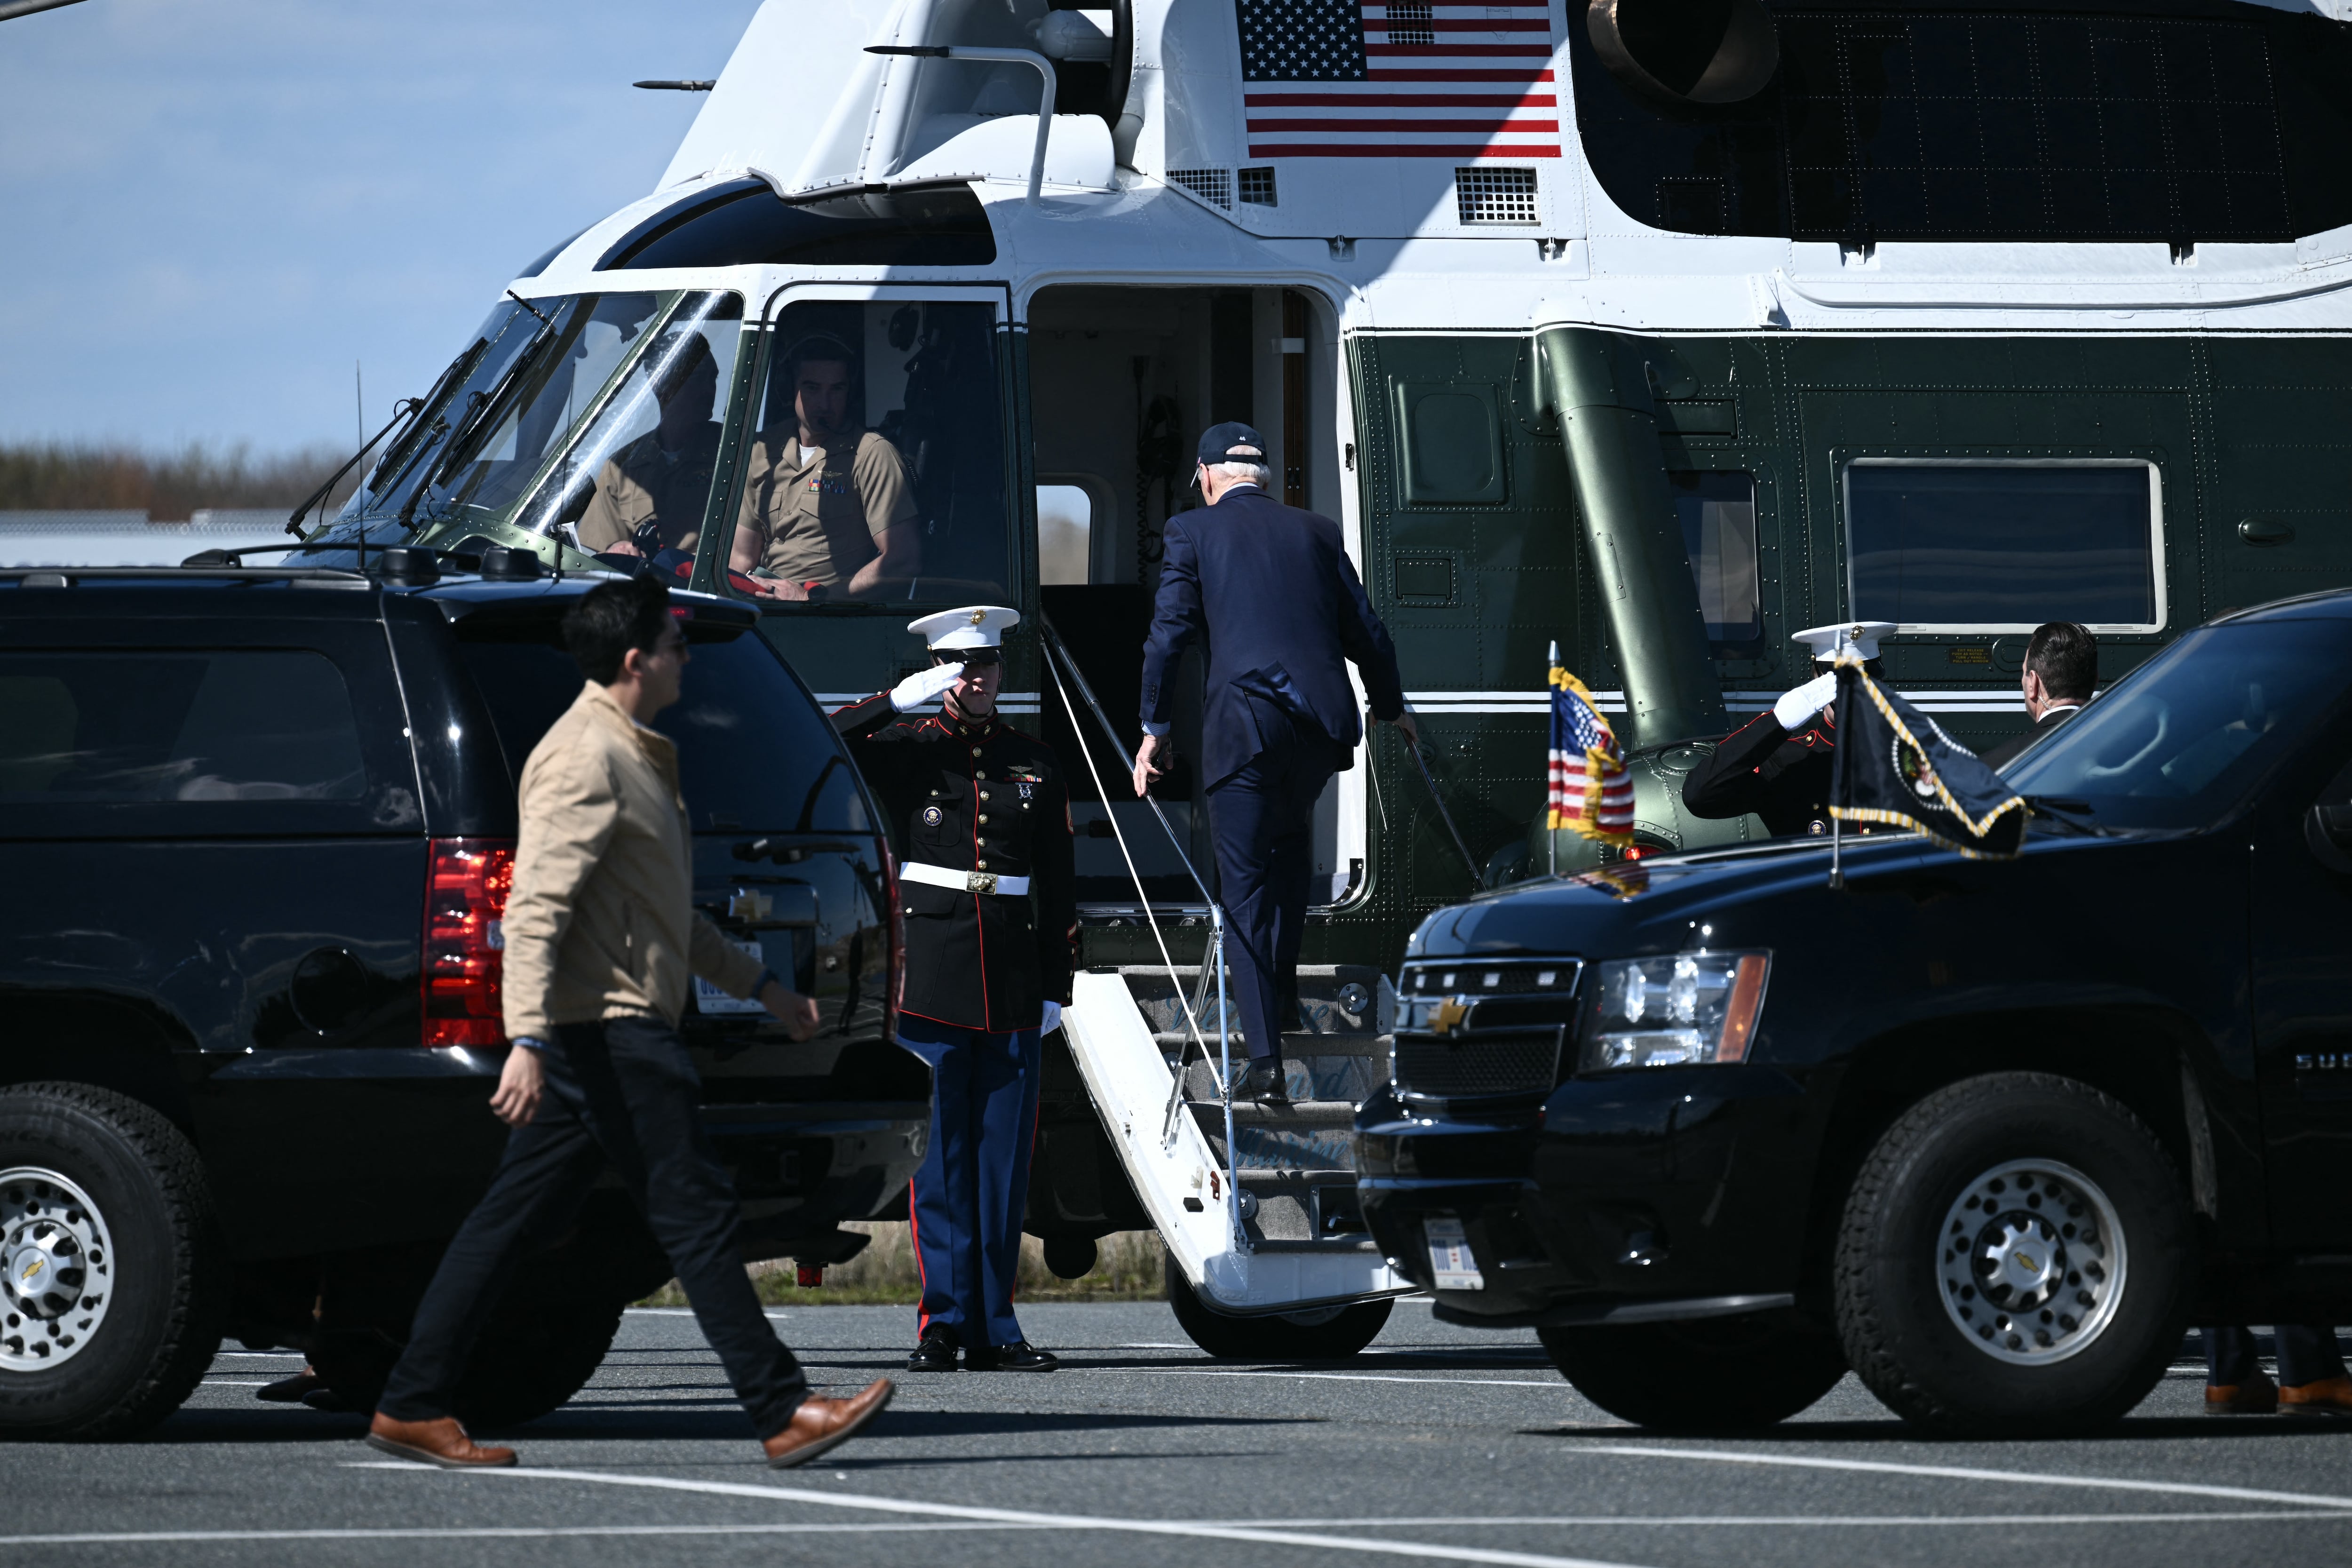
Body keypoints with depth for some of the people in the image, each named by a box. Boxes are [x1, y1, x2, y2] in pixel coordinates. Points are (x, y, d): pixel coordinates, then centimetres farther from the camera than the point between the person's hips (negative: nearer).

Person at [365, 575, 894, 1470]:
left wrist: (759, 984, 34)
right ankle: (783, 1413, -9)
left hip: (602, 1035, 11)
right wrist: (529, 1041, -31)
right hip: (608, 1028, -11)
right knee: (696, 1213, -9)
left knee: (516, 1220, 9)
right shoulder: (584, 759, -13)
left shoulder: (633, 756, 21)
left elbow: (666, 914, 32)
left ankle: (414, 1407, 10)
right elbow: (534, 909, -22)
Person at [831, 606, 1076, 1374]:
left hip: (1013, 987, 3)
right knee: (940, 1156, -4)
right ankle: (943, 1322, -2)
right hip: (933, 984, -3)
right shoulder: (905, 752, 5)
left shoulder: (1035, 765, 13)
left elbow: (1059, 886, 14)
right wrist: (899, 701, -12)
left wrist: (1056, 987, 8)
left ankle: (994, 1326, 7)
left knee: (1004, 1157, 3)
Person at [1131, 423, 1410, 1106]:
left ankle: (1265, 1059, -9)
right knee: (1291, 839, 32)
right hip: (1324, 713, 4)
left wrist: (1155, 729, 8)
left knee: (1245, 888, 0)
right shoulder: (1316, 532, 16)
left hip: (1244, 722, -4)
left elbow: (1169, 632, 1)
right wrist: (1392, 708, 34)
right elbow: (1365, 632, 19)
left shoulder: (1193, 531, 7)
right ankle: (1283, 986, 34)